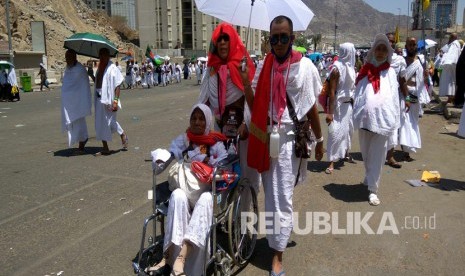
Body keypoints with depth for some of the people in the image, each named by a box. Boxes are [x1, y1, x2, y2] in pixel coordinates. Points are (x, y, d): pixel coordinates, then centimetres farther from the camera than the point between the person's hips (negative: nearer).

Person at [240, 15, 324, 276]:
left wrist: (319, 139, 7)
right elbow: (255, 106, 4)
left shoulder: (305, 66, -5)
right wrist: (246, 85, -13)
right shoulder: (264, 66, 5)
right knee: (271, 194, 15)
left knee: (281, 198, 0)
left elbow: (312, 107, 1)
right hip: (265, 137, 4)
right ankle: (278, 233, 37)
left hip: (289, 139, -4)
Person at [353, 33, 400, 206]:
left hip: (382, 119, -2)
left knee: (377, 156, 1)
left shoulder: (390, 73, 4)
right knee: (366, 154, 17)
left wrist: (394, 121, -5)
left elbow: (394, 97, 2)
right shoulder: (364, 71, 7)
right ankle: (369, 178, 40)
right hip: (364, 119, 2)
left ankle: (373, 189, 7)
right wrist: (357, 116, -1)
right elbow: (358, 95, 7)